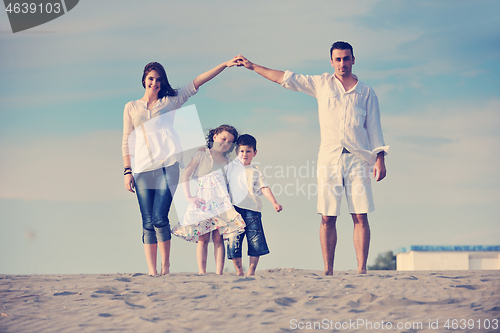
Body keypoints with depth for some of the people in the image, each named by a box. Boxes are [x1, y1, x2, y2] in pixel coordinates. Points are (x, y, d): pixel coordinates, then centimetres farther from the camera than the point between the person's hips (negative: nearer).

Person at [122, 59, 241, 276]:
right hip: (142, 169, 1)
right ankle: (152, 272, 0)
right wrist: (127, 171, 5)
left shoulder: (170, 101, 14)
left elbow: (197, 82, 10)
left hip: (167, 166, -1)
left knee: (159, 218, -13)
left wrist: (225, 65, 4)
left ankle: (165, 264, 5)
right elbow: (127, 142, 13)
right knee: (148, 222, -2)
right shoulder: (131, 108, 16)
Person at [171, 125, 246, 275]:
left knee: (218, 238, -3)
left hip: (221, 201, 3)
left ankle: (219, 273, -4)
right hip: (203, 201, -3)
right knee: (203, 239, -7)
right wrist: (188, 197, -5)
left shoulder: (226, 161, 17)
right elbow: (185, 174, 1)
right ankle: (202, 273, -5)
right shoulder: (202, 154, 6)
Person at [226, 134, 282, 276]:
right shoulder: (231, 166, 13)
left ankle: (252, 270, 6)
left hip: (252, 210, 1)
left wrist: (274, 203, -8)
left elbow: (264, 188, 4)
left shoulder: (256, 172, 13)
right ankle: (239, 270, 7)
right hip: (235, 208, 0)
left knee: (255, 241, -4)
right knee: (234, 240, -4)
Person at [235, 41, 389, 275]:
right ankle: (328, 270, -2)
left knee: (360, 216, -7)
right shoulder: (321, 84, 14)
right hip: (328, 159, 1)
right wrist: (253, 67, 15)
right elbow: (286, 79, 15)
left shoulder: (366, 93, 11)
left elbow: (374, 128, 11)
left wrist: (380, 159, 1)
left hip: (357, 159, -1)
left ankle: (362, 269, -8)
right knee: (327, 218, -4)